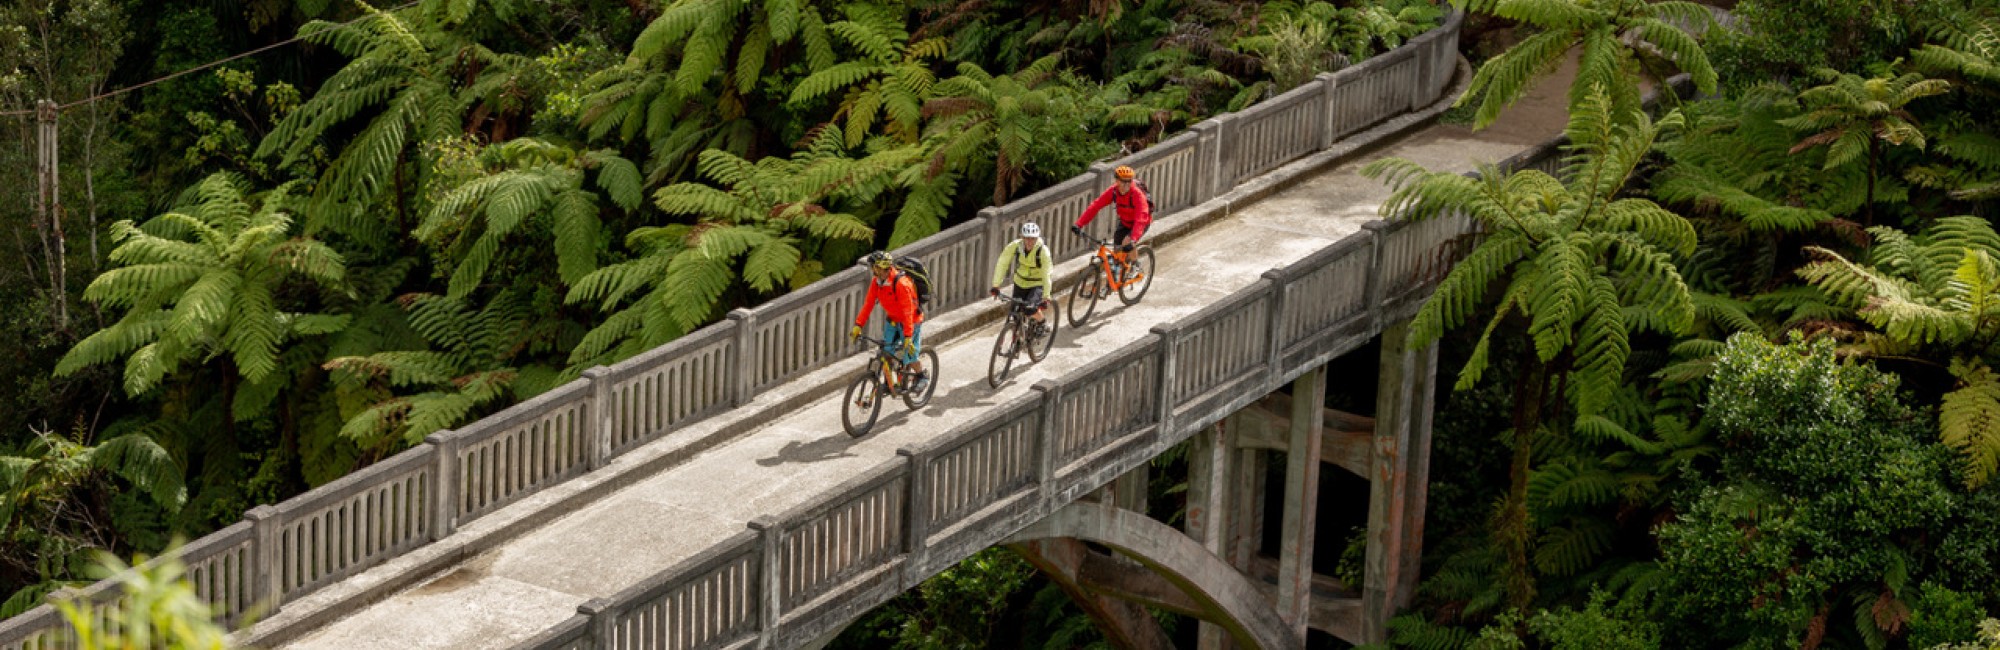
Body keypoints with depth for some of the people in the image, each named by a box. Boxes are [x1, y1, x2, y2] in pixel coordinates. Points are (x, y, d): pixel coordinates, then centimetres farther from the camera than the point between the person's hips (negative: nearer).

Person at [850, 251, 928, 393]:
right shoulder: (876, 282, -11)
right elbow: (868, 304, -7)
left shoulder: (901, 284, -33)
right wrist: (858, 326, -14)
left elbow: (907, 312, -34)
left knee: (909, 357, -5)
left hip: (911, 321, -6)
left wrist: (908, 337, -38)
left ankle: (923, 376, 24)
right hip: (892, 320, 6)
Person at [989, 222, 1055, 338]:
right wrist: (995, 285, -31)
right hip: (1020, 283, 3)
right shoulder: (1014, 246, -21)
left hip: (1037, 284, -3)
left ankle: (1041, 324, 5)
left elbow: (1046, 276, -29)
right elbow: (1002, 264, -23)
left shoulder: (1043, 251, -28)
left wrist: (1046, 298, -35)